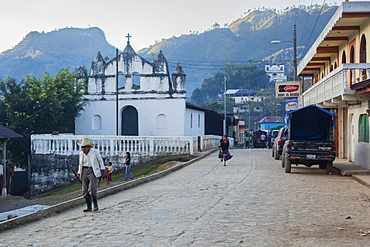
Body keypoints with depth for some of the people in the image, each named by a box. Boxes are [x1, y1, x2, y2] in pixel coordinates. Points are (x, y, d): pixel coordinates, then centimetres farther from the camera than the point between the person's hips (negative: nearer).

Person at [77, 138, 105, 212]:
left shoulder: (95, 151, -7)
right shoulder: (81, 153, 7)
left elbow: (100, 160, 4)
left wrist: (102, 169, 0)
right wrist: (79, 173, 14)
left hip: (93, 172, -5)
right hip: (84, 171, 5)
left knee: (92, 189, -17)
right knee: (85, 190, 0)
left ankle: (95, 205, 0)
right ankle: (89, 207, 8)